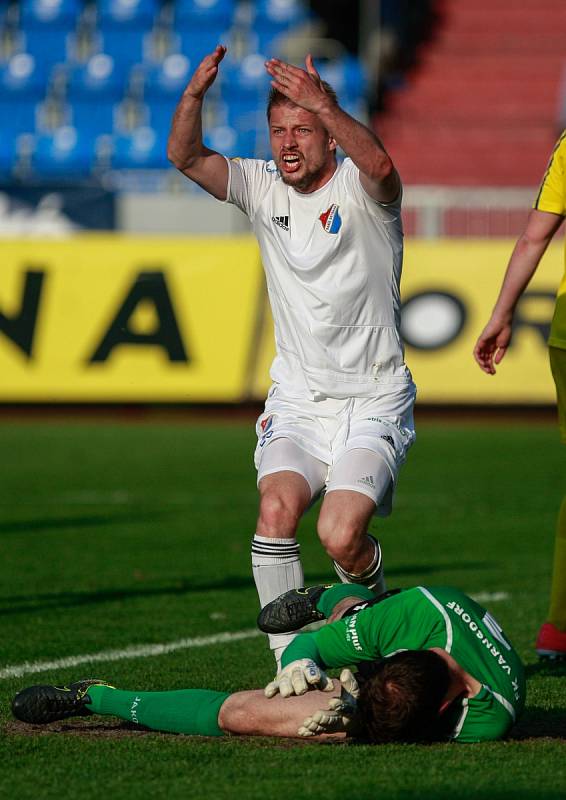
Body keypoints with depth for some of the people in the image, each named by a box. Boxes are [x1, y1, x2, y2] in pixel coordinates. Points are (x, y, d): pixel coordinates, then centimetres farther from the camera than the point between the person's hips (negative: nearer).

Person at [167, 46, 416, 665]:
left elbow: (379, 166, -33)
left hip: (373, 401, -4)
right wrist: (194, 95, -28)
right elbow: (185, 157, -8)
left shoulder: (359, 191, -9)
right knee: (276, 509, -23)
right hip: (296, 399, 4)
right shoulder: (262, 188, 5)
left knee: (341, 537, -19)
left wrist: (324, 105, -49)